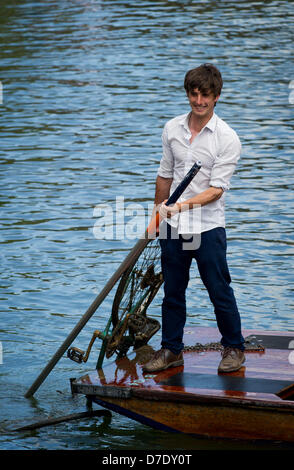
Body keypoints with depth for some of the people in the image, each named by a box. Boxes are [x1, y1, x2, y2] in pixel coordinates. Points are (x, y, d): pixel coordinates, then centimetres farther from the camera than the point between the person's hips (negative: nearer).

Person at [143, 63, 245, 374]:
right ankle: (171, 350, 25)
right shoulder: (172, 129, 4)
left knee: (219, 291, 2)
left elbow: (217, 188, -17)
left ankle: (233, 347, 20)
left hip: (207, 228, -4)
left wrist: (184, 204, -29)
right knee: (172, 291, 12)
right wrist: (158, 211, 21)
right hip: (173, 227, 4)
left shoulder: (227, 138, -12)